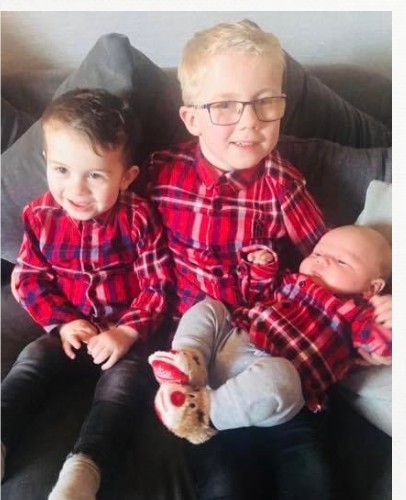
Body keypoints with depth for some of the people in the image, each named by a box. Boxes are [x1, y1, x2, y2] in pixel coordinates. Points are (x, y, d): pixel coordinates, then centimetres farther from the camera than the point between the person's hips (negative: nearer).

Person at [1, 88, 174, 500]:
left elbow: (156, 286, -12)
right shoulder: (40, 216, -5)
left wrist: (127, 332, -22)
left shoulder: (137, 218, -16)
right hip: (70, 332, 4)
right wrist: (62, 322, -11)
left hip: (127, 335, -3)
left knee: (122, 379, -26)